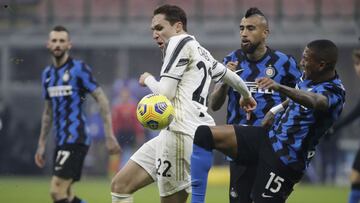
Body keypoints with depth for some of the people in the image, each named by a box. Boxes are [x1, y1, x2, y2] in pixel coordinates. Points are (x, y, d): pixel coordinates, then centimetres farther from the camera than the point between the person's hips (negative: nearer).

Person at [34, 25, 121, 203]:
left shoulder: (79, 68, -7)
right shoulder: (47, 73, 14)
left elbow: (102, 100, -9)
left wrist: (109, 135, -15)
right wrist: (41, 145, 21)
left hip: (75, 140, -8)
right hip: (61, 140, 8)